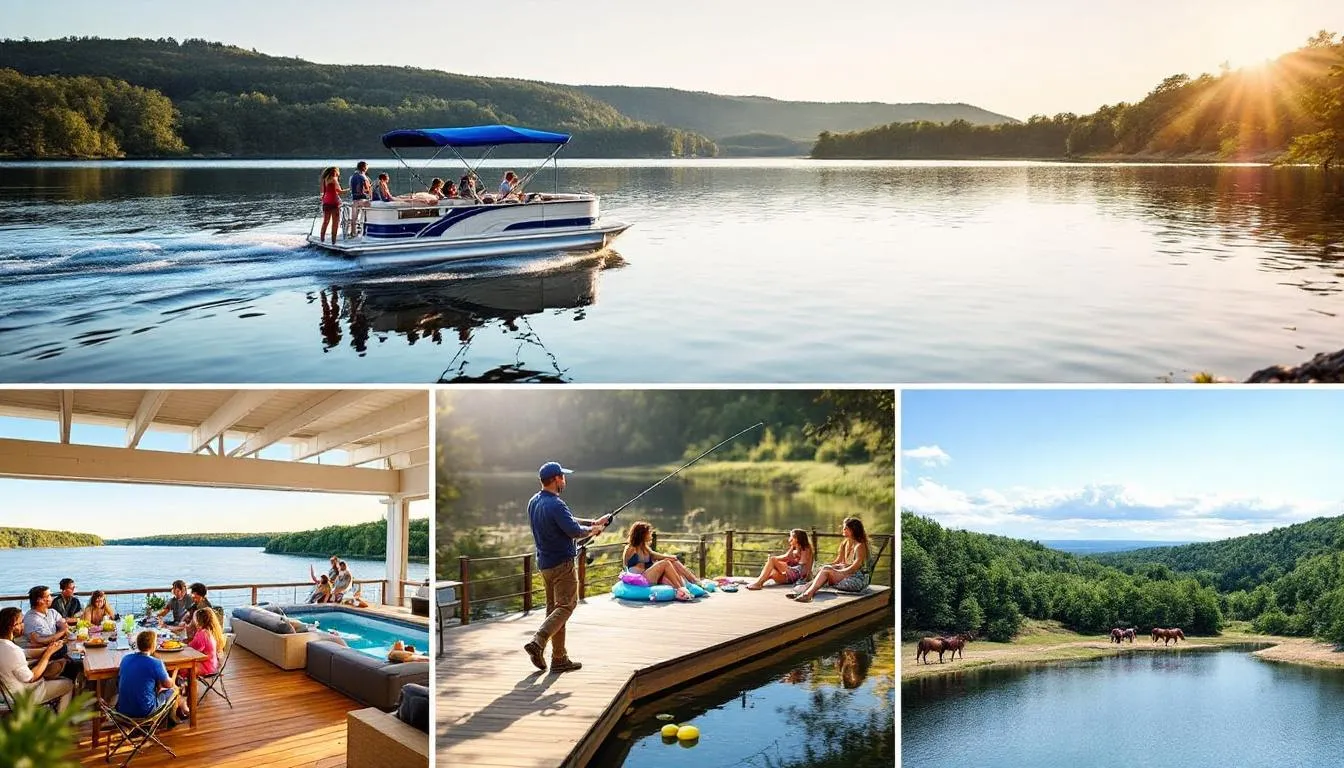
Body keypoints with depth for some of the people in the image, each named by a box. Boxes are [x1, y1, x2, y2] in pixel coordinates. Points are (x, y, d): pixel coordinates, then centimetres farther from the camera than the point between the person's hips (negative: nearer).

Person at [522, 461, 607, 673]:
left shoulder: (533, 502, 10)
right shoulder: (555, 505, -20)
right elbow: (574, 531, -22)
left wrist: (592, 522, 15)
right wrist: (592, 530, -3)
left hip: (544, 564, 9)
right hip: (562, 564, -9)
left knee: (554, 608, 12)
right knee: (566, 605, -3)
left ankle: (559, 658, 15)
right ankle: (537, 642, -18)